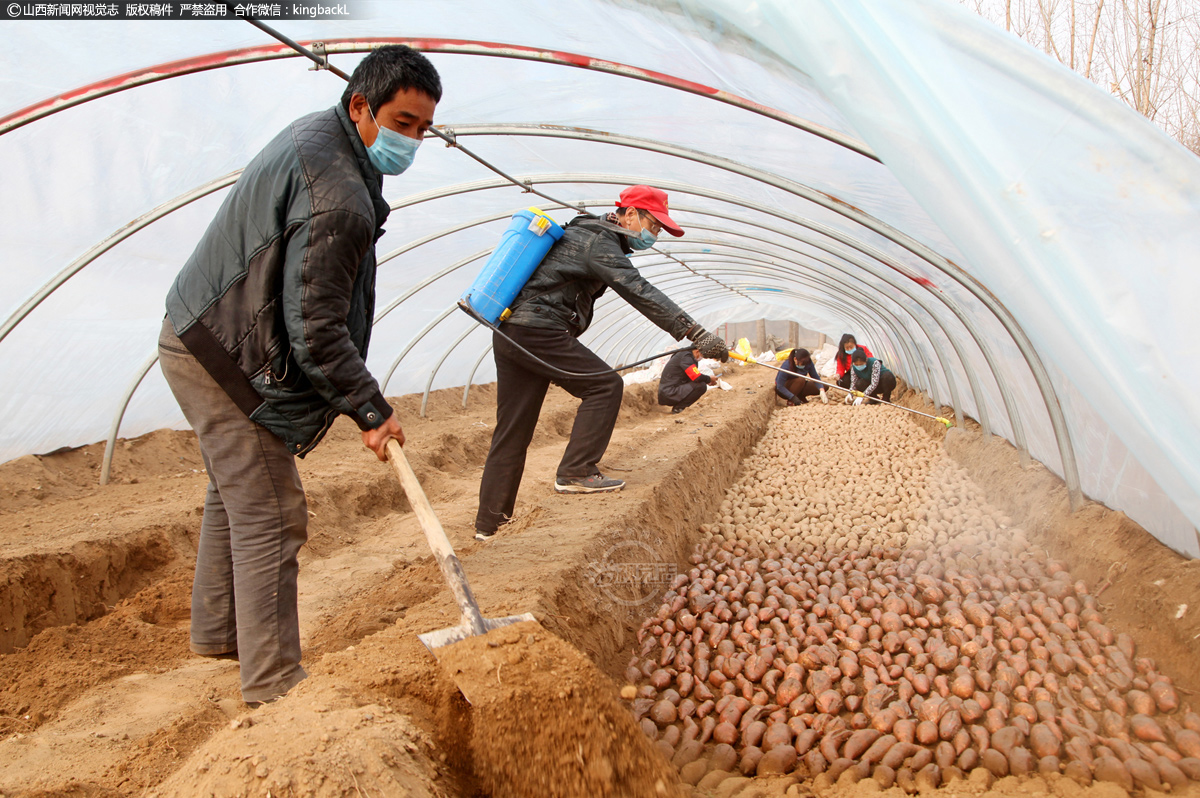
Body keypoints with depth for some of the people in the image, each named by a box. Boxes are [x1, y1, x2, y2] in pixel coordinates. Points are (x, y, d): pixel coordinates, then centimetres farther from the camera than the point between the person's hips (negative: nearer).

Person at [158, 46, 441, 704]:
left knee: (233, 492, 22)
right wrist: (370, 409, -16)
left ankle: (216, 631, 38)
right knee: (269, 517, -7)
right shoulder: (338, 199, -27)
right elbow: (314, 329, -26)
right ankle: (273, 685, 2)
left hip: (199, 338, 11)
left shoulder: (314, 135, 8)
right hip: (223, 360, -11)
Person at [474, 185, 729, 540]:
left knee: (512, 432, 10)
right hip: (537, 331, -10)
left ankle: (489, 522, 14)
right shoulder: (600, 241, -9)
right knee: (605, 385, -6)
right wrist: (696, 332, -27)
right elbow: (640, 293, -21)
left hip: (508, 334, 10)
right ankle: (575, 472, -6)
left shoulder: (586, 232, 24)